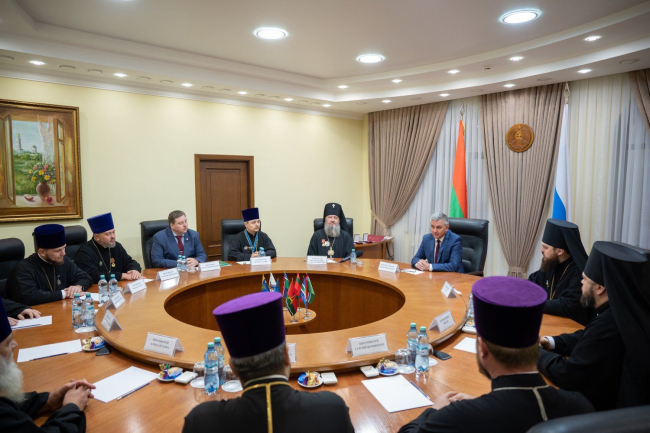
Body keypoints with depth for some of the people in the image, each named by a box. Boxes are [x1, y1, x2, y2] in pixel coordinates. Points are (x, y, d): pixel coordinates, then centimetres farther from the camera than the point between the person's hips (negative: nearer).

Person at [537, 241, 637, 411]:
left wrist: (536, 352, -10)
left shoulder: (608, 324, -31)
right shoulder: (615, 312, -4)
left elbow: (567, 375, -25)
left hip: (597, 407, -8)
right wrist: (551, 342, 0)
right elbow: (584, 338, 14)